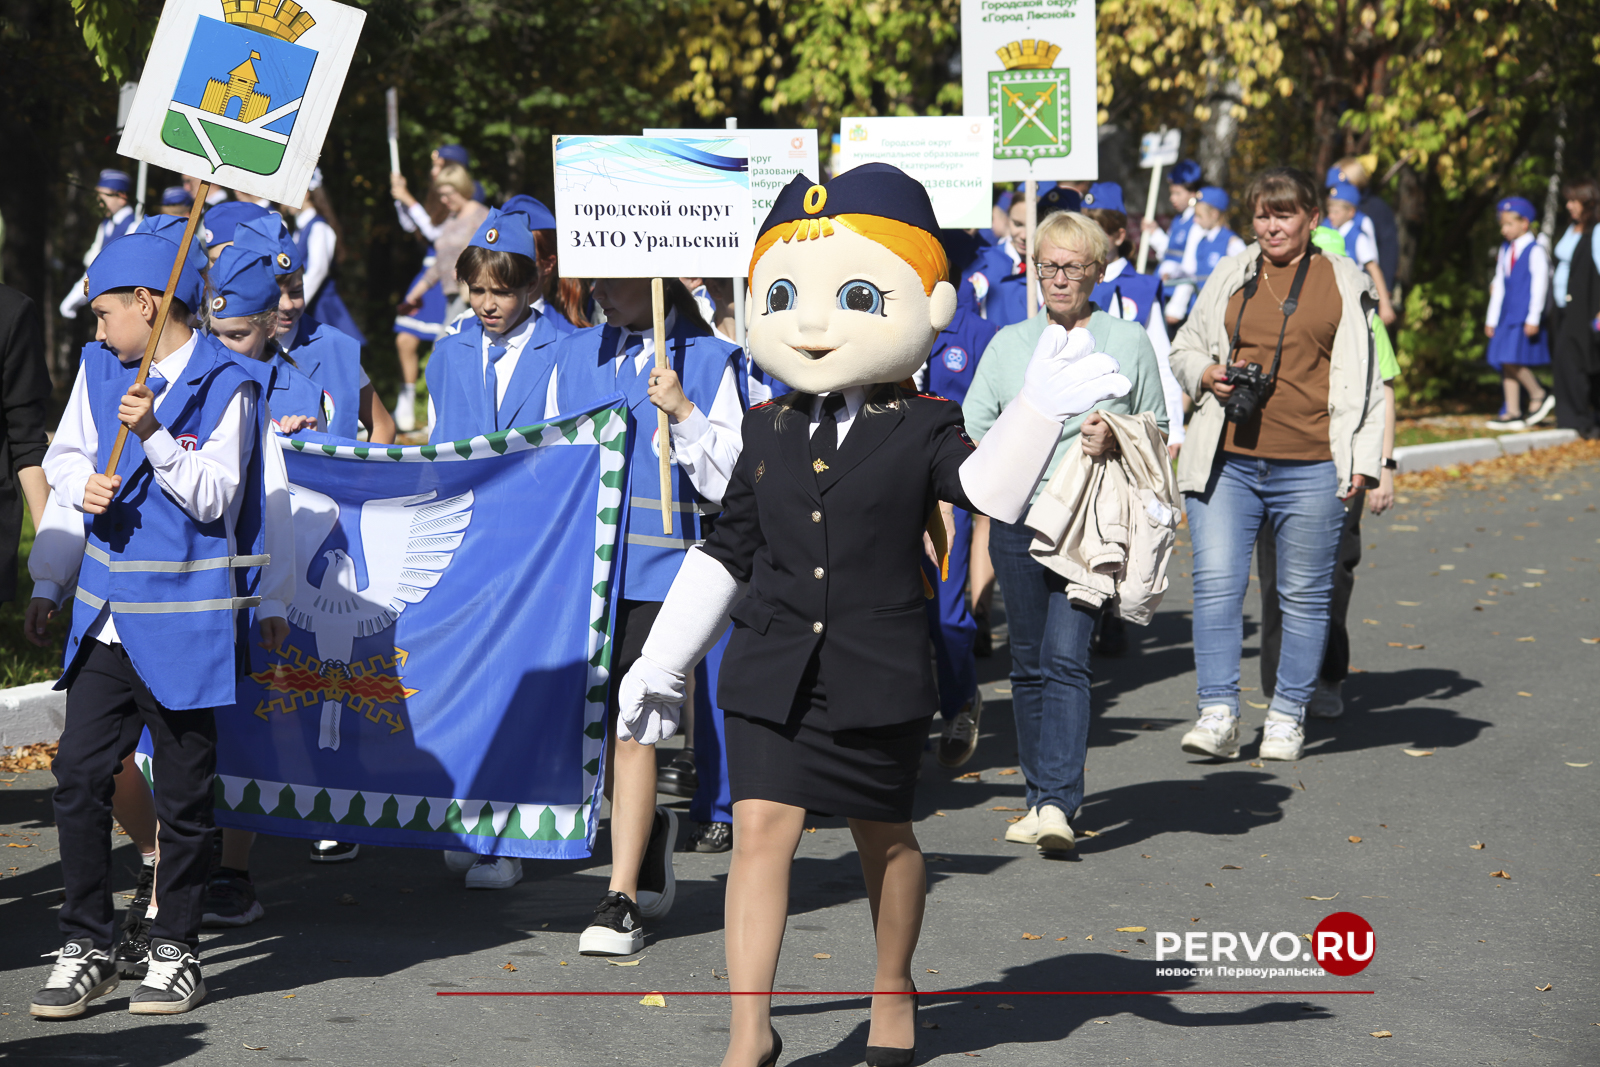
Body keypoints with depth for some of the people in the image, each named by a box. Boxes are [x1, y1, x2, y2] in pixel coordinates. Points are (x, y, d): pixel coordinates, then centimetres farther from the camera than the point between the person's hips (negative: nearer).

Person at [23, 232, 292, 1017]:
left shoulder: (226, 386, -7)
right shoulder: (99, 370, 10)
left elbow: (214, 497, -10)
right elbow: (66, 463, 18)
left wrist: (153, 436, -23)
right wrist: (48, 583, 9)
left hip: (185, 621, -5)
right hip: (105, 617, 5)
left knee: (184, 789, 3)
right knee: (79, 775, -1)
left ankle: (175, 951, 14)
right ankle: (86, 948, 7)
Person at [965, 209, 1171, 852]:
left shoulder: (1129, 342, 9)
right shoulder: (1008, 344, 14)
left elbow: (1158, 429, 12)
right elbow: (972, 430, 13)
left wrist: (1115, 438, -8)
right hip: (1017, 516, 3)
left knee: (1066, 656, -15)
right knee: (1028, 661, 6)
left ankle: (1057, 803, -21)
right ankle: (1040, 796, 15)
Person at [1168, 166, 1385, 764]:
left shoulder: (1344, 283, 8)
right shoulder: (1230, 276, 14)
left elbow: (1362, 378, 8)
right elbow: (1184, 349, 22)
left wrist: (1360, 461, 0)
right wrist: (1208, 374, -1)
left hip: (1310, 467, -1)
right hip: (1227, 461, 2)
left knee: (1304, 595, 4)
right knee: (1216, 584, -9)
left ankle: (1288, 718, 15)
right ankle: (1218, 715, -7)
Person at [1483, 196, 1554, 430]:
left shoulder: (1535, 251, -8)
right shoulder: (1505, 250, 15)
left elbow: (1539, 286, -11)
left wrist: (1533, 318, -15)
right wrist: (1492, 319, 19)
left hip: (1525, 315, -8)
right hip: (1507, 314, 8)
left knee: (1512, 359, -17)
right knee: (1505, 363, 5)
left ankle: (1539, 395, 2)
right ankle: (1513, 413, 9)